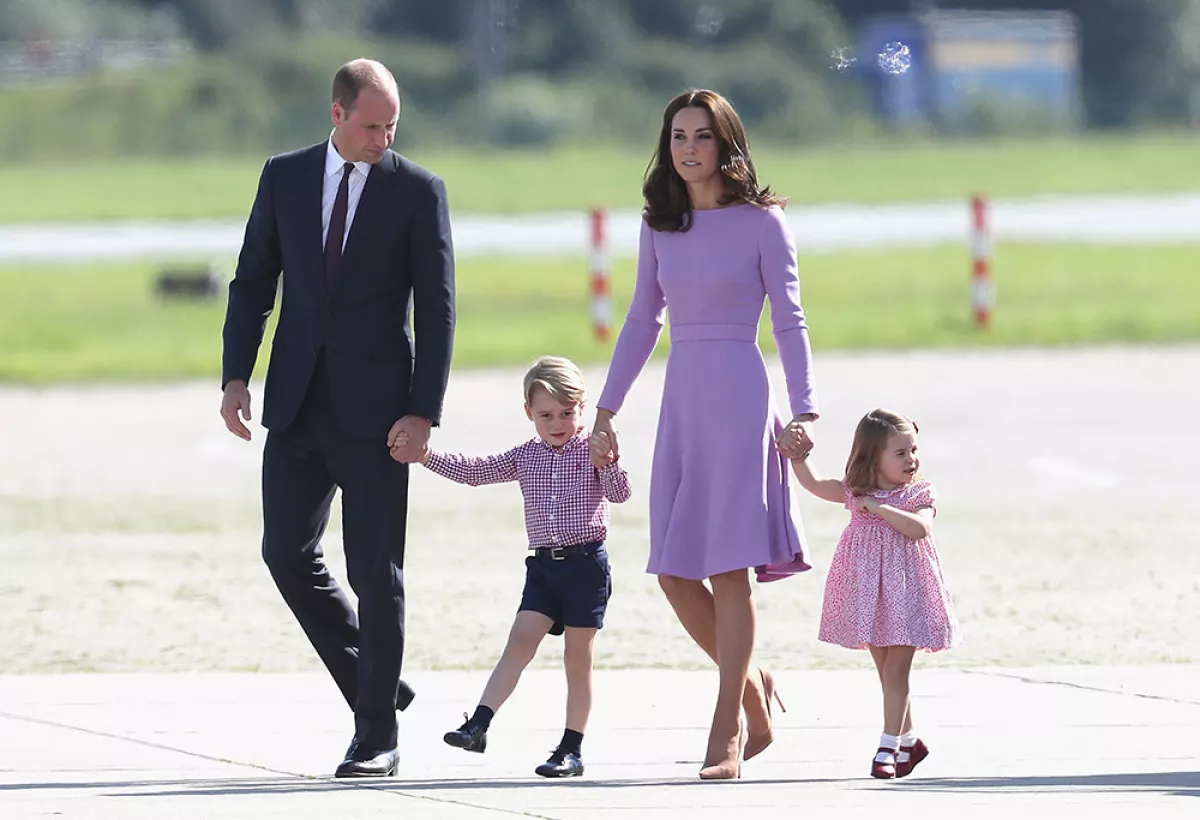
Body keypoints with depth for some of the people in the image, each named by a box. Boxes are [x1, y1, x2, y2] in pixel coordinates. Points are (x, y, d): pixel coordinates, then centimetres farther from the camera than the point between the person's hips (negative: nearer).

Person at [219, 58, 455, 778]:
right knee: (288, 554, -2)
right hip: (298, 404, 4)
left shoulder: (419, 191, -2)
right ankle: (376, 684, 17)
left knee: (376, 571, -1)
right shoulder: (285, 178, 7)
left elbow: (437, 308, -4)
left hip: (375, 409, -4)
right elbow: (254, 281, 11)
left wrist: (423, 414, -11)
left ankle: (378, 735, 6)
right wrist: (237, 376, -1)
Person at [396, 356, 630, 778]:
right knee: (519, 643, -7)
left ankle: (572, 749, 5)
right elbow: (472, 471, 7)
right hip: (543, 565, 3)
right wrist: (427, 456, -3)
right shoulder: (524, 457, 9)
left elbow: (620, 493, -10)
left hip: (586, 564, -3)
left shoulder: (595, 450, -1)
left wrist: (606, 464, -29)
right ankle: (477, 725, -13)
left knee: (578, 658, 1)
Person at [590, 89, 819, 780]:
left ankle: (729, 724, 0)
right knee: (675, 571, 0)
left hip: (740, 393, -5)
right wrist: (607, 410, 17)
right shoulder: (661, 225, 11)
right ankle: (752, 689, 19)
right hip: (682, 401, 5)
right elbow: (643, 321, 19)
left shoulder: (761, 221, -2)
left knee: (729, 566, -8)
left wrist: (804, 410, -13)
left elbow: (790, 321, -3)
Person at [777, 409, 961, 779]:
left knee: (895, 671, -7)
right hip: (868, 593, 4)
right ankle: (909, 741, 26)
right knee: (887, 672, 12)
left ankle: (888, 747, -5)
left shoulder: (920, 494, -3)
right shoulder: (855, 492, 6)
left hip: (905, 591, -4)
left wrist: (879, 508, -21)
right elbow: (814, 484, 4)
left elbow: (919, 528, -20)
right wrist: (799, 457, -11)